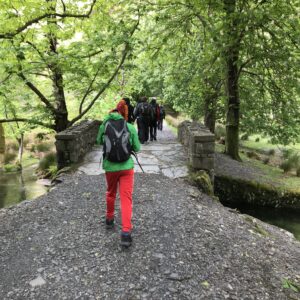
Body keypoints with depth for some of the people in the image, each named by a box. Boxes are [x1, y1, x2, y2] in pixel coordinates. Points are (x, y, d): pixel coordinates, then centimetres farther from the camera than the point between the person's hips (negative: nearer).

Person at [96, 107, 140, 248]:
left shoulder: (103, 125, 0)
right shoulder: (130, 127, -2)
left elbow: (99, 141, 18)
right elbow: (137, 148, 4)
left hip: (110, 166, 2)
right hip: (126, 166, -1)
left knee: (110, 193, 24)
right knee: (126, 198, 0)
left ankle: (109, 219, 43)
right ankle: (126, 232, -6)